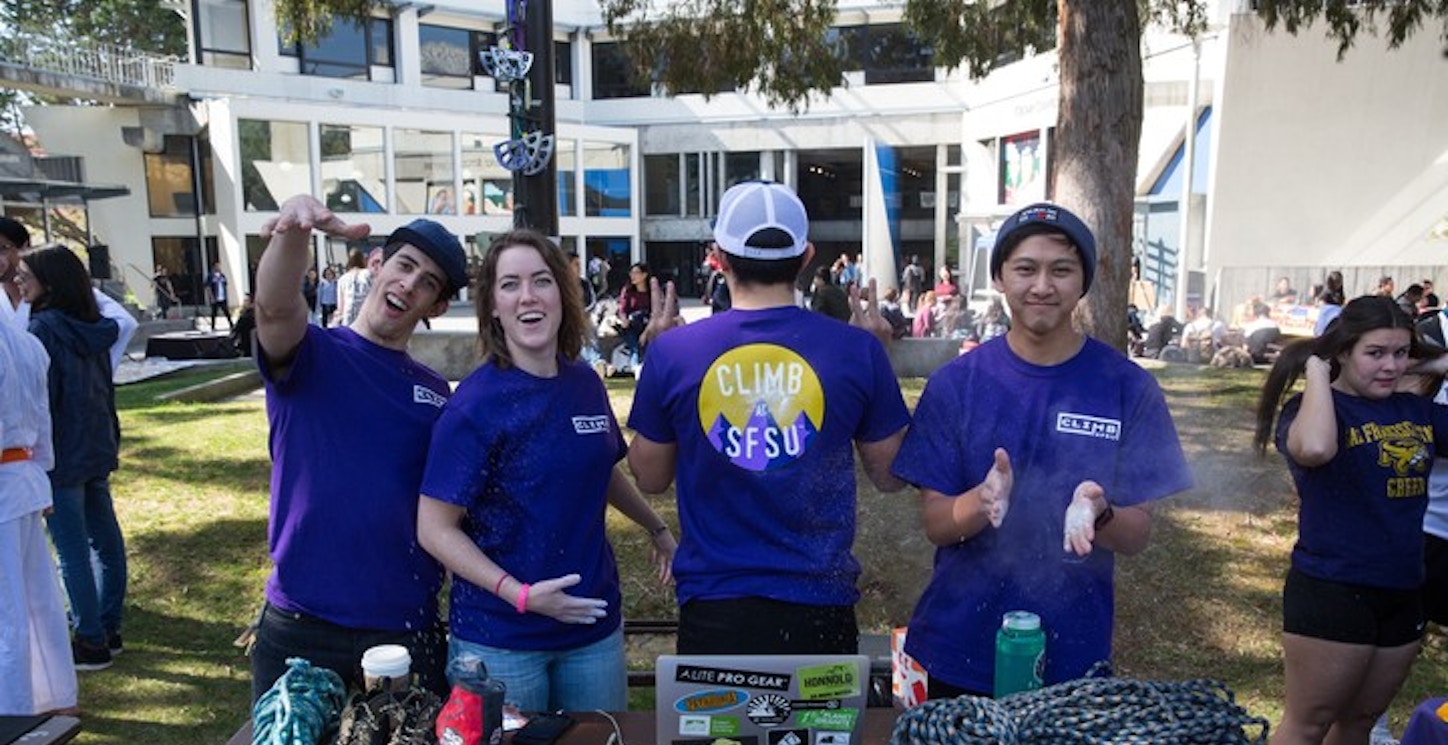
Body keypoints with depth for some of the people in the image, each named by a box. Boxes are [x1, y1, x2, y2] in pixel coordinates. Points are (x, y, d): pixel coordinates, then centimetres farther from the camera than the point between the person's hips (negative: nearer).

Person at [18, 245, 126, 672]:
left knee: (73, 552, 0)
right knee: (106, 541, 13)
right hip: (97, 452, 8)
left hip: (62, 456, -8)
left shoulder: (44, 328, -15)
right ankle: (109, 629, 24)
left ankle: (91, 643, 8)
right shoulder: (92, 327, 8)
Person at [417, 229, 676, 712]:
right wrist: (519, 594, -23)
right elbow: (436, 528, -15)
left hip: (594, 626, 5)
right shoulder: (474, 405, -15)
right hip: (499, 640, -5)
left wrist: (656, 528, 22)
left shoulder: (584, 383, 1)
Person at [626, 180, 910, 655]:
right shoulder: (858, 349, -10)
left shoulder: (672, 351, -10)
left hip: (713, 610, 0)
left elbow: (650, 479, 5)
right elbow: (890, 476, 4)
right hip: (820, 608, 1)